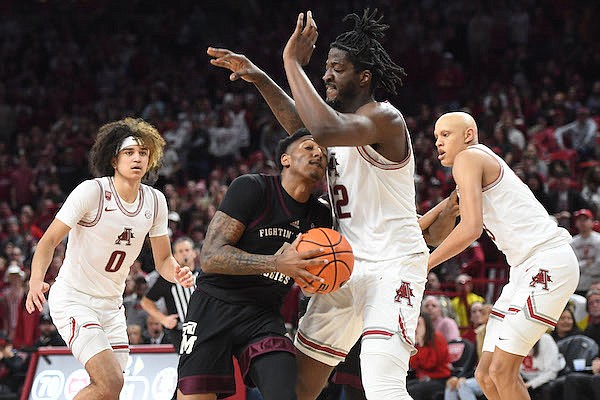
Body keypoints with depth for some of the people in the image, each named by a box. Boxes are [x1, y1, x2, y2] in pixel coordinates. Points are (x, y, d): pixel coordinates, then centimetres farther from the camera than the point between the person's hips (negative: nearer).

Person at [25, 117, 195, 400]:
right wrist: (36, 282, -32)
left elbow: (163, 260, 10)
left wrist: (177, 273, -14)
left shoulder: (155, 201, 1)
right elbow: (49, 241, -14)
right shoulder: (91, 191, -16)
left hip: (111, 306, 7)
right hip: (73, 300, -7)